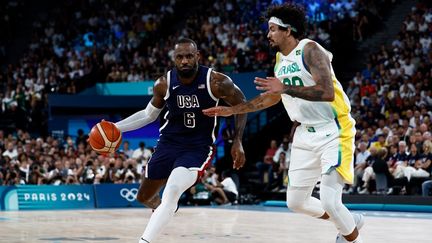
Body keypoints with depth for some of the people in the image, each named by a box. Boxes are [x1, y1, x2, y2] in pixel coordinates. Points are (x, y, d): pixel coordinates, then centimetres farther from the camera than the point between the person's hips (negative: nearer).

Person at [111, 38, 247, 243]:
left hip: (198, 147, -4)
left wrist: (238, 142, -7)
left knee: (171, 194, -28)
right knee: (144, 197, 15)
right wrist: (116, 127, 2)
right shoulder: (164, 84, -8)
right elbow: (149, 114, 10)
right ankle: (162, 208, 51)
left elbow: (241, 105, -1)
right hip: (169, 143, 4)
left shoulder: (216, 82, -17)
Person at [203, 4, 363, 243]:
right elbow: (272, 97, 24)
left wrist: (286, 88, -34)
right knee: (296, 201, 9)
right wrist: (231, 110, 22)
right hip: (306, 133, 9)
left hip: (333, 132, -9)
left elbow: (327, 92, -29)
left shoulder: (310, 50, -17)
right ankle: (349, 221, 31)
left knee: (329, 201, -18)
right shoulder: (280, 59, 9)